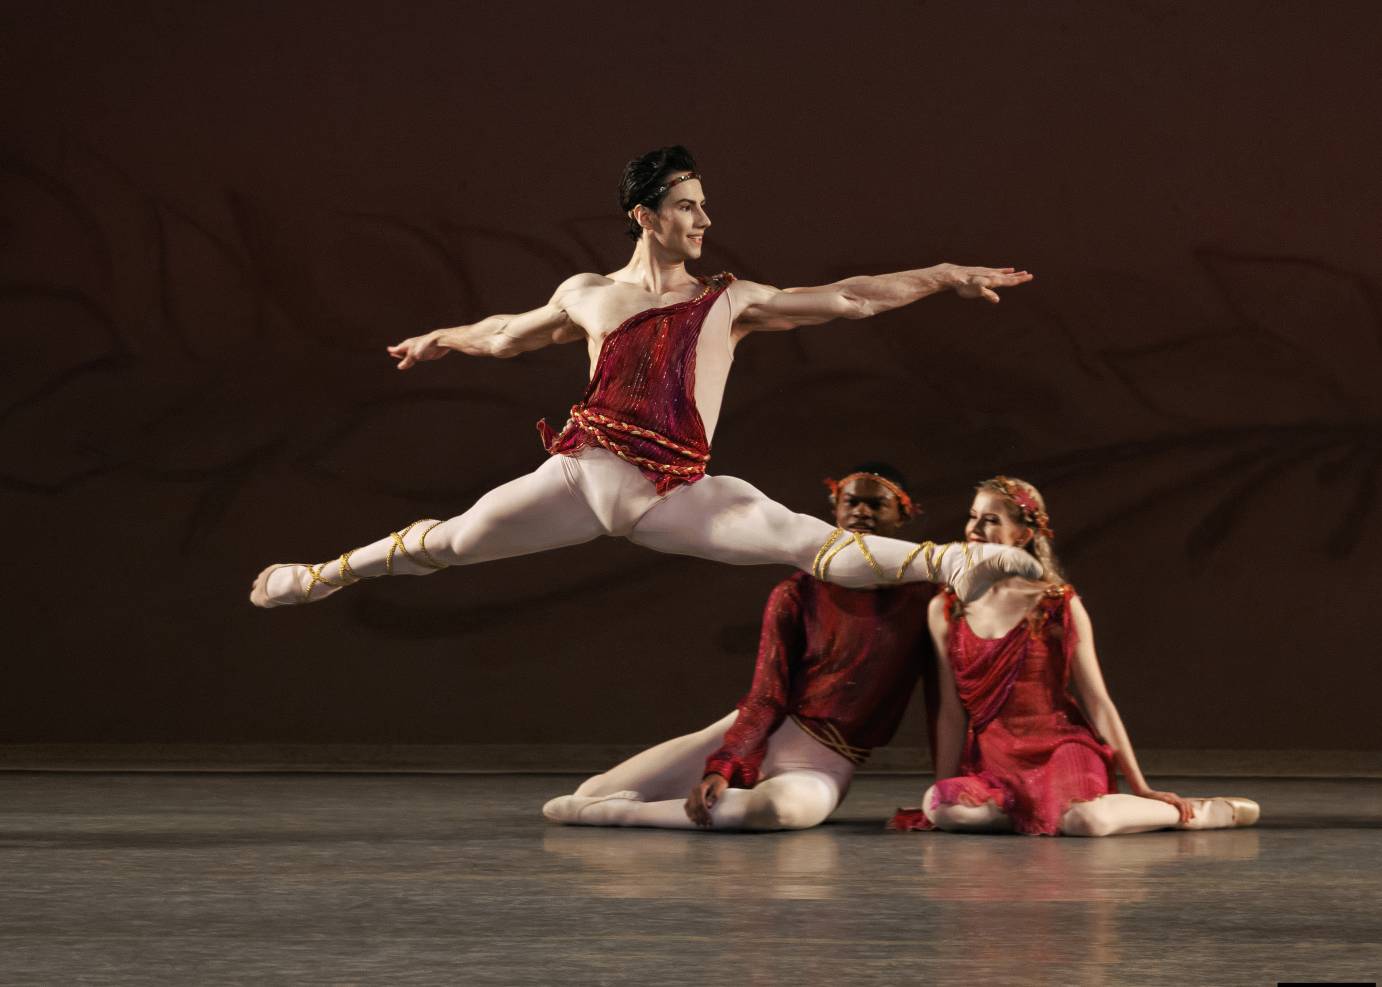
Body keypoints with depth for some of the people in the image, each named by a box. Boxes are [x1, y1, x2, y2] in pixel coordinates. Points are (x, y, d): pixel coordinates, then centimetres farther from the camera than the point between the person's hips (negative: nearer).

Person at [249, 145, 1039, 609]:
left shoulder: (730, 302, 8)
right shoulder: (588, 295, 13)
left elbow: (848, 298, 5)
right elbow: (510, 333, 34)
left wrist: (945, 278, -1)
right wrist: (442, 341, 50)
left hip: (672, 493, -2)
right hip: (581, 473, 3)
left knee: (800, 537, -25)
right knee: (449, 541, 7)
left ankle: (948, 565, -38)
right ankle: (321, 577, 27)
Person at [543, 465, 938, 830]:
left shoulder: (923, 595, -1)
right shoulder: (797, 595, 3)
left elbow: (938, 701, 1)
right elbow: (765, 698, -5)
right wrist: (721, 768, -21)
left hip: (821, 767, -2)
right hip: (758, 737, 2)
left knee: (779, 808, -43)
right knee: (591, 794, -10)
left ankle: (616, 813, -24)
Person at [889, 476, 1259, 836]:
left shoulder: (1061, 606, -1)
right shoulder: (945, 610, 7)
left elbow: (1097, 703, 0)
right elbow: (952, 713, 11)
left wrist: (1142, 790, 0)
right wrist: (942, 793, 8)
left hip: (1059, 748, -3)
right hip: (992, 762, 3)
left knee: (1086, 821, -36)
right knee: (941, 809, -32)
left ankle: (1211, 812, -9)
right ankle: (1053, 811, -11)